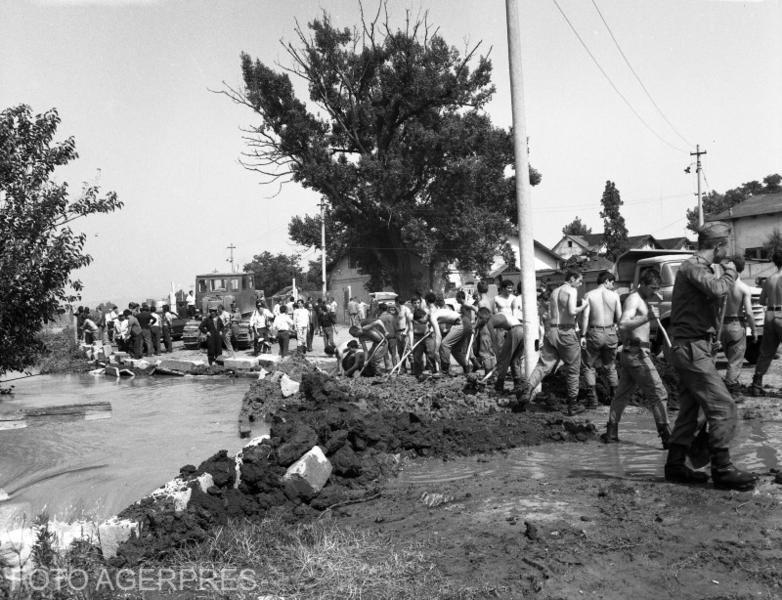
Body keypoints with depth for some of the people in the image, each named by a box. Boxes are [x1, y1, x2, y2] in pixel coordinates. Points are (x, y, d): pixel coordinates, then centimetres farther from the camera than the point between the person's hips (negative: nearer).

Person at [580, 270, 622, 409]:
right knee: (610, 367, 19)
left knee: (589, 366, 9)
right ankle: (616, 396, 21)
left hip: (594, 333, -2)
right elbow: (619, 317, 0)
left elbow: (585, 316, -10)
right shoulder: (614, 295, 0)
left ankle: (592, 399, 0)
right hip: (610, 333, 2)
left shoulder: (589, 295, -3)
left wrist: (583, 335, -7)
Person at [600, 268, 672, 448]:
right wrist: (647, 317, -32)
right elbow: (623, 324, -27)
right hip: (637, 352, -10)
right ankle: (666, 437, -12)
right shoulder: (633, 299, -12)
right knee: (658, 393, -11)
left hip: (633, 353, 10)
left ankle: (611, 433, 21)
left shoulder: (643, 301, 19)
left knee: (623, 393, 14)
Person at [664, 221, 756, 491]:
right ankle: (722, 470, -2)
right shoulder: (693, 267, -13)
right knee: (723, 407, -8)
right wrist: (730, 271, -11)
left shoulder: (697, 267, 19)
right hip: (692, 348, -11)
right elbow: (717, 289, -31)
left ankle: (675, 465, 18)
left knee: (690, 409, 13)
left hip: (687, 349, 11)